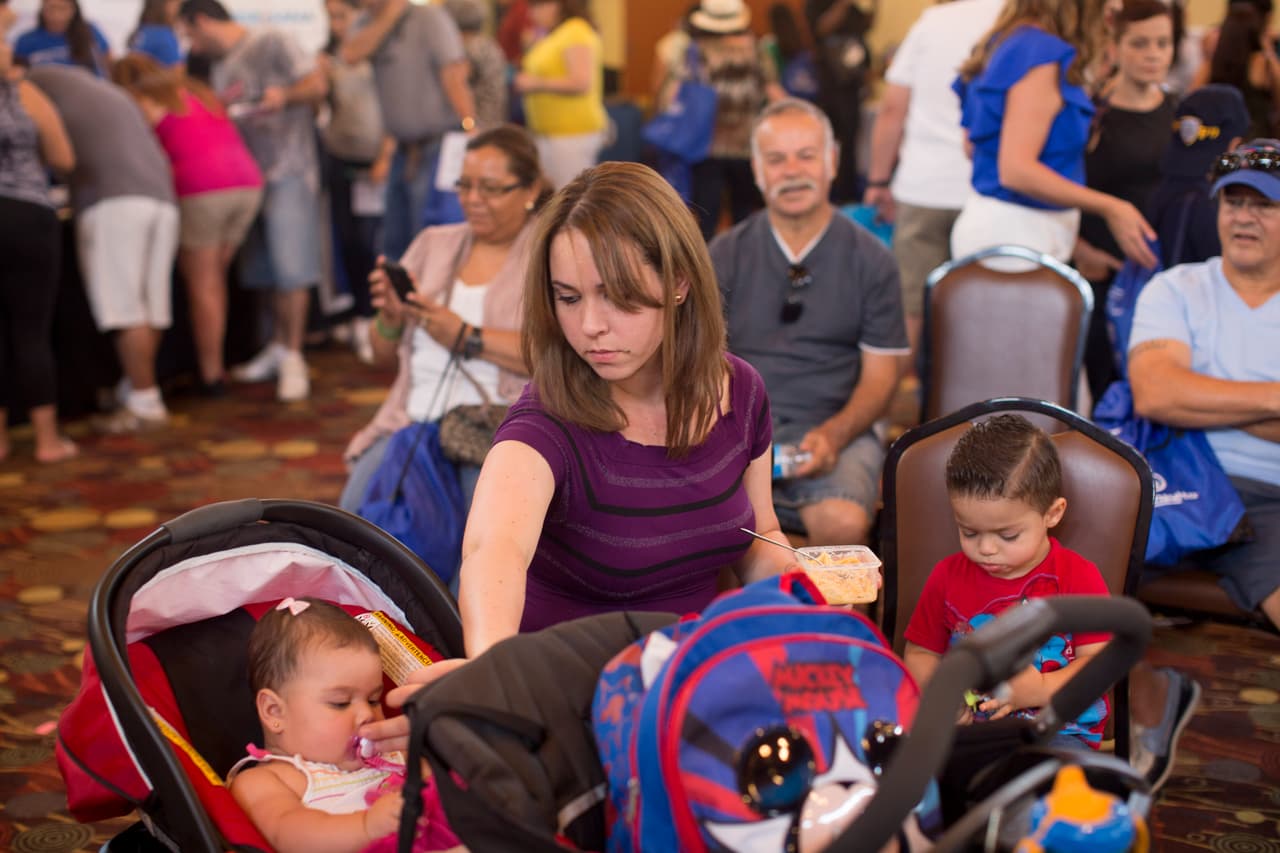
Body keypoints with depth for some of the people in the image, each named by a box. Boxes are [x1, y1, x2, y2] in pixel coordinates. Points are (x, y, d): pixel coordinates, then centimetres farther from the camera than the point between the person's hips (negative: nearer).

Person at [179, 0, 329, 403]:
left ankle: (293, 358, -5)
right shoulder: (221, 70, 20)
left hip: (288, 171, -7)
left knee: (290, 269, -10)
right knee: (266, 271, 7)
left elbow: (317, 86, -7)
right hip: (248, 175, 7)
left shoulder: (274, 43, -1)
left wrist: (285, 95, -24)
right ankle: (278, 348, 18)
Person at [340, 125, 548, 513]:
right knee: (357, 510, -21)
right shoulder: (434, 243, 20)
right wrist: (391, 317, -2)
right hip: (413, 420, 5)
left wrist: (465, 336, -16)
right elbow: (382, 353, 20)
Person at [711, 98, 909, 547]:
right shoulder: (725, 254, 13)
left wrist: (834, 434, -13)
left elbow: (880, 374, 6)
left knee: (845, 523, -34)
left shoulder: (871, 259, 10)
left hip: (835, 429, -1)